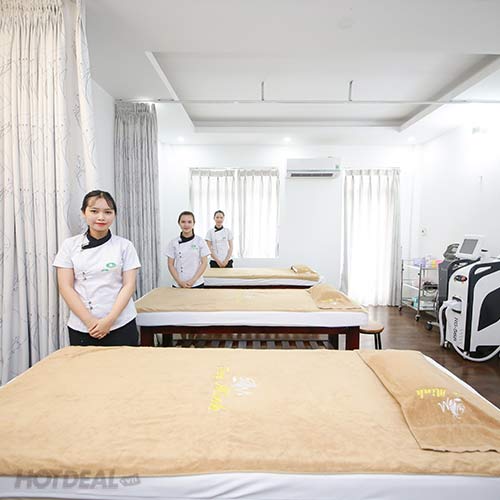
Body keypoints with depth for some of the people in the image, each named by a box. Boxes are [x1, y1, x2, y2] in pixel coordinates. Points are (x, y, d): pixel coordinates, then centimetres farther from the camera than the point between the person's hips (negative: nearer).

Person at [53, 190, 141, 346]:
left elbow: (129, 285, -4)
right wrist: (89, 321, -10)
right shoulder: (70, 245, 2)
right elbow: (65, 287, -1)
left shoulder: (125, 245, -1)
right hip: (81, 327, 1)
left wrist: (109, 320, -12)